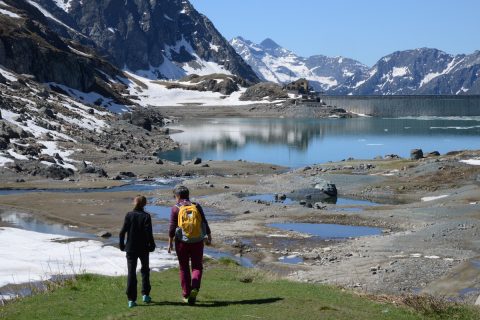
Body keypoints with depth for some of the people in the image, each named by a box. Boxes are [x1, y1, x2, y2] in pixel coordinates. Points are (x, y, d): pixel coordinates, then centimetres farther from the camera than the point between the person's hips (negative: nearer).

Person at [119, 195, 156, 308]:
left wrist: (122, 245, 6)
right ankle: (145, 294, 21)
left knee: (131, 273, 3)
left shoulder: (129, 215, -4)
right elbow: (149, 233, -13)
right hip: (143, 248, -1)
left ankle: (131, 300, -1)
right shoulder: (146, 216, -9)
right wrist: (151, 245, 0)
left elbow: (122, 232, -5)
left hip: (130, 248, 1)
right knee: (145, 270, 20)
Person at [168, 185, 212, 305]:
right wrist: (209, 237, 16)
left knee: (184, 268, 12)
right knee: (197, 267, 10)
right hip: (197, 242, 1)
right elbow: (205, 223, 4)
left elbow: (172, 227, -7)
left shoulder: (176, 208, -5)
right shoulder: (197, 206, 2)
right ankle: (195, 289, -14)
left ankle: (186, 295, 16)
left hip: (182, 242, -1)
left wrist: (170, 242, 1)